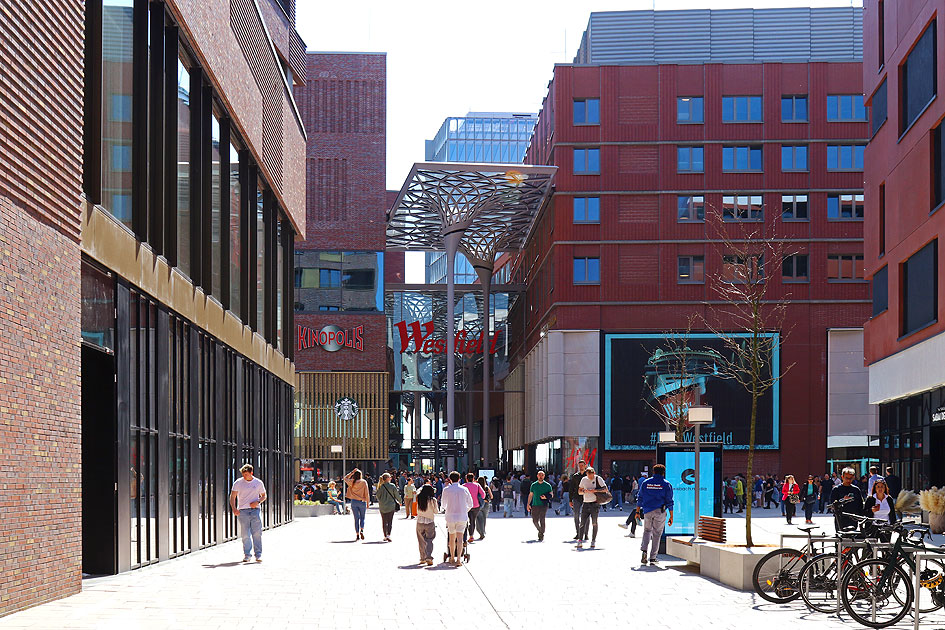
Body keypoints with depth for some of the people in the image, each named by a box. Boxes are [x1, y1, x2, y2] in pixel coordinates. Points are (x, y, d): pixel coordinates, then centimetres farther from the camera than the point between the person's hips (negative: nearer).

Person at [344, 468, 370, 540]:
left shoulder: (351, 482, -2)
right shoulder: (363, 482, -7)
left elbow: (345, 478, 20)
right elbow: (367, 493, -7)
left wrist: (352, 472, 12)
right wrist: (367, 503, 2)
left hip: (354, 502, 1)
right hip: (362, 502, -1)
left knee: (356, 519, 8)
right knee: (362, 518, 12)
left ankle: (357, 534, 6)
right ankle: (361, 530, -11)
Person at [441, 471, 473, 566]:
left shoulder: (446, 490, -1)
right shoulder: (464, 489, 1)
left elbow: (444, 505, 12)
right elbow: (470, 504, 10)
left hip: (450, 517, 0)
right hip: (462, 517, 0)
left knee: (452, 538, 14)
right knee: (459, 538, -3)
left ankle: (452, 558, 24)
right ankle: (458, 559, -15)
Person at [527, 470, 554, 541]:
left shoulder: (547, 485, 5)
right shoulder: (533, 485, 10)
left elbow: (551, 495, 8)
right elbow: (530, 495, 14)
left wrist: (546, 497, -12)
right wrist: (528, 504, 6)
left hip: (544, 504, -2)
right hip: (535, 505, 2)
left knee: (542, 519, -11)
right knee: (535, 521, -1)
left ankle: (541, 535, -1)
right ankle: (540, 531, 24)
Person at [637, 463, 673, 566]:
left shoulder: (645, 483, 7)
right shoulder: (666, 484, 0)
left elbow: (640, 499, 9)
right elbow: (669, 501, -1)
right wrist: (671, 516, 2)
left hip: (647, 511, 2)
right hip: (660, 511, -2)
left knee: (647, 531, 19)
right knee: (656, 534, 4)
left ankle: (644, 550, -2)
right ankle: (652, 558, 3)